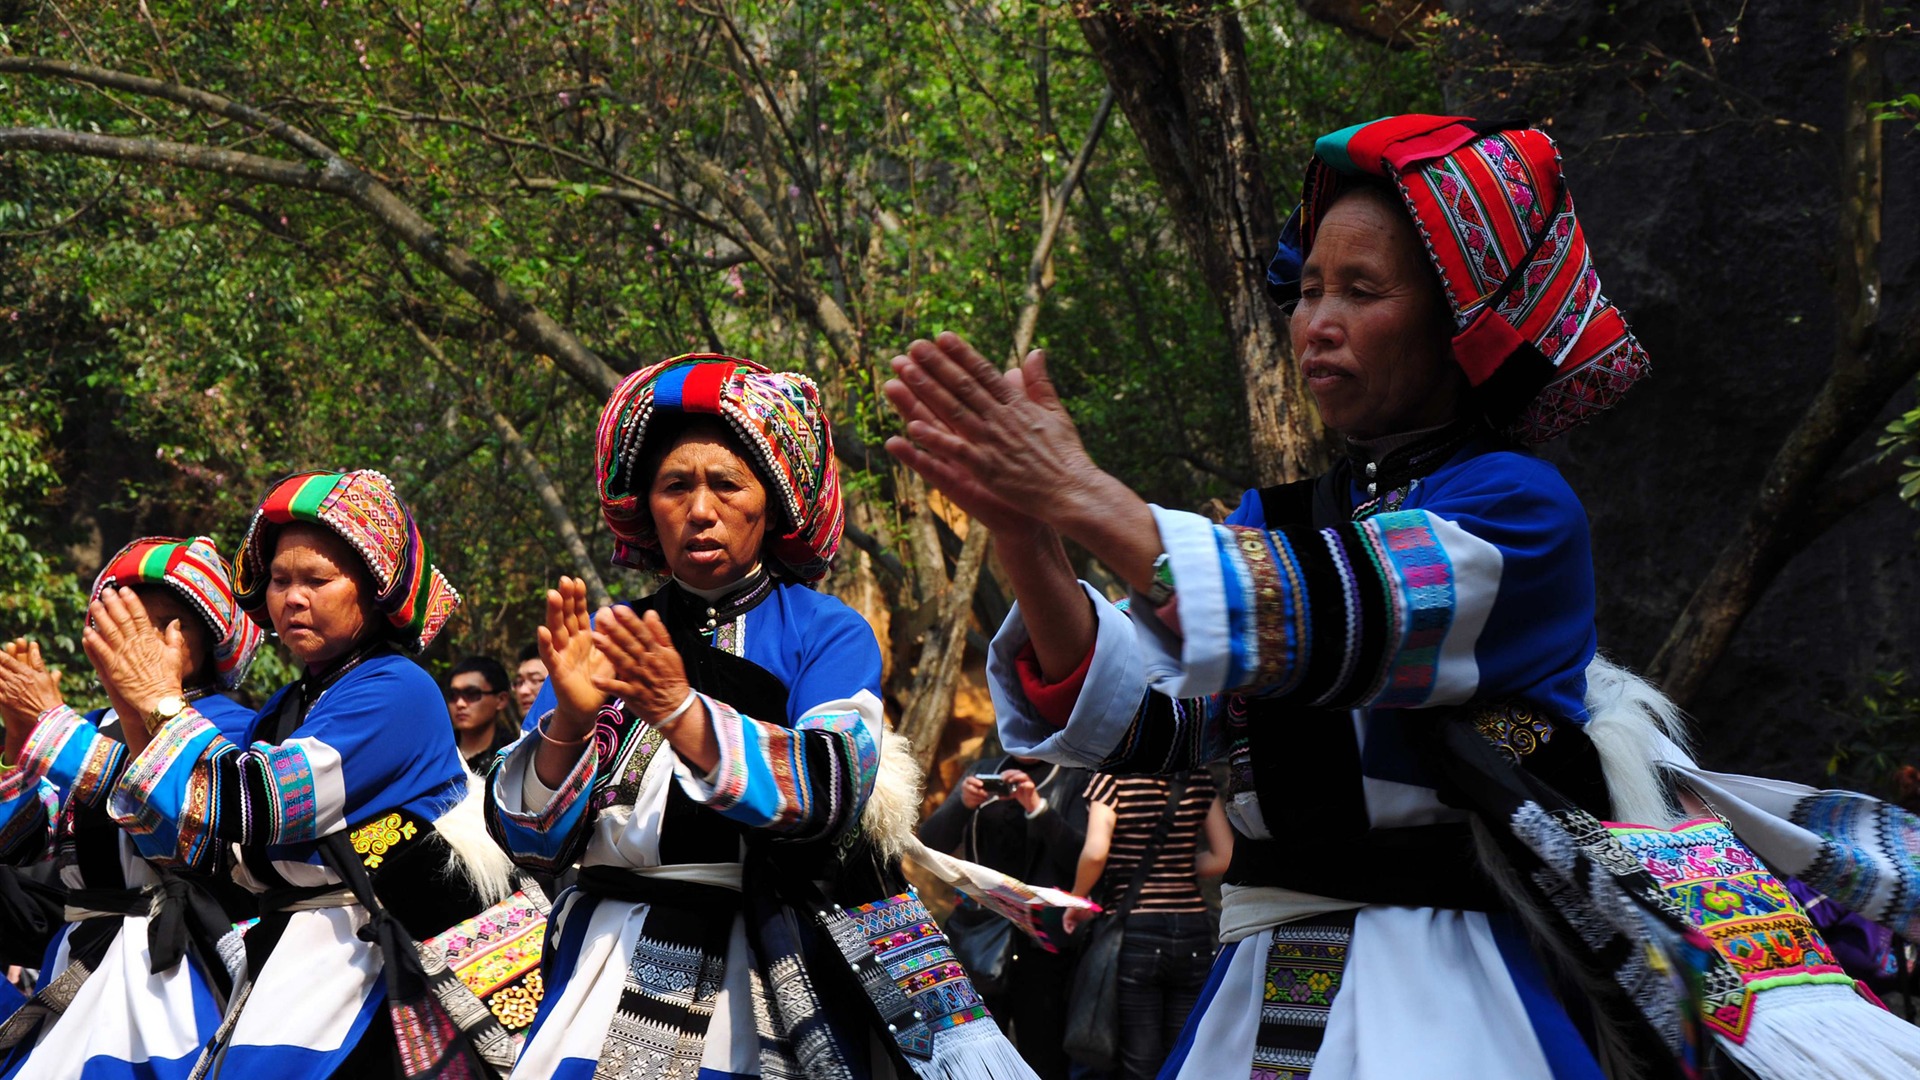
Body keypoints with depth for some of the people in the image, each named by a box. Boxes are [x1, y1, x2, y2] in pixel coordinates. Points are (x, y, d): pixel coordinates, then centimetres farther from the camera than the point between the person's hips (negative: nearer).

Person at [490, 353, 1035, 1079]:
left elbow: (828, 792, -16)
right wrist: (570, 720, -17)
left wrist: (680, 710, -25)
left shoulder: (828, 633, 1)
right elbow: (531, 838, 1)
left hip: (781, 982, -2)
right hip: (615, 977, 2)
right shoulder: (610, 643, 7)